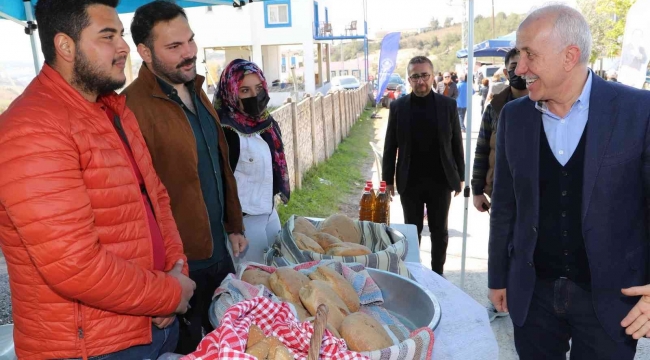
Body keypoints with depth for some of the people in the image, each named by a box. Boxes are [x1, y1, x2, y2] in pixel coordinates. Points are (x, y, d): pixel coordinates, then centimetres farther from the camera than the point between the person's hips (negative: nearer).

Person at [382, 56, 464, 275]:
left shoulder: (448, 105, -2)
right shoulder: (398, 107, -2)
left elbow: (456, 144, 2)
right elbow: (390, 146, 0)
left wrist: (459, 176, 2)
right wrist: (388, 179, -1)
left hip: (440, 181, 1)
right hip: (410, 182, 0)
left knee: (439, 232, 12)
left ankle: (437, 274, 27)